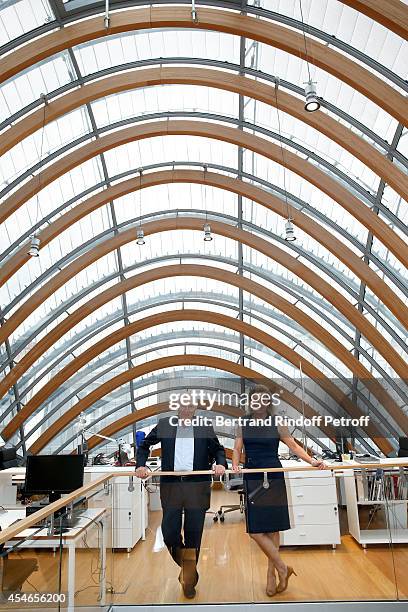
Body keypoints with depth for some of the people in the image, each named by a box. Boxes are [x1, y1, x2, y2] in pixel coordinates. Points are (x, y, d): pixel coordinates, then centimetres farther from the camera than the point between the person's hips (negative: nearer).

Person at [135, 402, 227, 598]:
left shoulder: (205, 426, 3)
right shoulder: (164, 424, 4)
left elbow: (218, 449, 13)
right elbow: (144, 446, 14)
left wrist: (220, 464, -6)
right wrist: (140, 465, 0)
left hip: (198, 486, 0)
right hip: (171, 486, 1)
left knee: (193, 535, 6)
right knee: (169, 534, 3)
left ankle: (189, 581, 28)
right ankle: (186, 567, 34)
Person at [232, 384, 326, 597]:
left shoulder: (276, 424, -2)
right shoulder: (243, 424, 3)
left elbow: (293, 446, -2)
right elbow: (237, 449, 3)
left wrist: (312, 461, -14)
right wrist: (235, 465, -16)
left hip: (274, 478, -1)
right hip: (252, 479, 2)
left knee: (272, 528, 6)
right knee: (255, 530, -1)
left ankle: (272, 573, 25)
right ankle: (282, 568, 18)